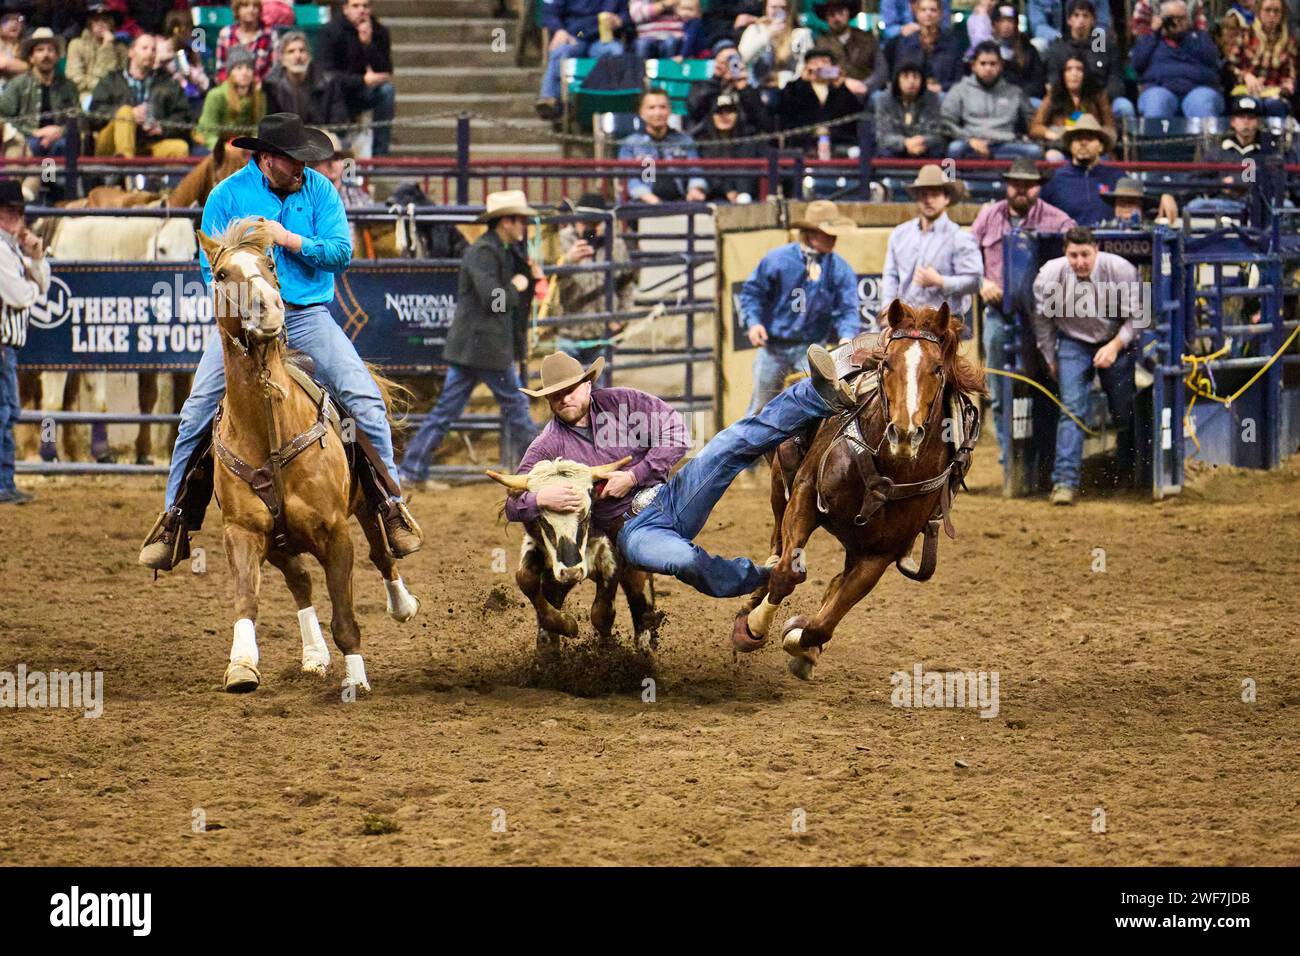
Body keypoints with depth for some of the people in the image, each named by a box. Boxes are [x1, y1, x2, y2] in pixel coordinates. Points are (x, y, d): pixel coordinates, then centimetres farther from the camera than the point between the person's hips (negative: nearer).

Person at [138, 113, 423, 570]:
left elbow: (341, 253, -3)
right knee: (197, 412, -11)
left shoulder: (318, 189, 3)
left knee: (367, 402, -14)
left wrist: (288, 239, -13)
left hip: (307, 314, 1)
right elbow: (211, 266, 2)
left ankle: (391, 503, 0)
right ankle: (176, 519, 1)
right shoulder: (228, 195, 1)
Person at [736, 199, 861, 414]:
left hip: (810, 348, 0)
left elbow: (847, 309, -8)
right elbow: (751, 292, 0)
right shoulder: (778, 260, -8)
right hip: (772, 346, 0)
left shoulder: (840, 269, -6)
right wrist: (753, 322, -16)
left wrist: (847, 336, -28)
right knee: (761, 408, 11)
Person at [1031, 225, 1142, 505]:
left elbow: (1136, 316, -12)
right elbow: (1042, 320, -2)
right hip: (1074, 343, 0)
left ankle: (1129, 471, 31)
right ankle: (1065, 481, -17)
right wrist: (1051, 360, 5)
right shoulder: (1050, 275, -19)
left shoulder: (1121, 270, -23)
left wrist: (1115, 346, -23)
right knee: (1072, 408, -13)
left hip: (1116, 343, 0)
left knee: (1124, 412, 8)